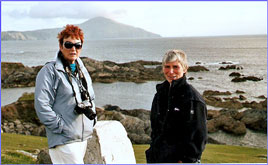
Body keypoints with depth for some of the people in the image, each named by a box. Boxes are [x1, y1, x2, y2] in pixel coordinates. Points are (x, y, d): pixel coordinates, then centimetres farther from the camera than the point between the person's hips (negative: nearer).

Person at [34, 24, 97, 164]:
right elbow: (41, 105, -15)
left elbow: (91, 98, 26)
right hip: (63, 139, -7)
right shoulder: (49, 71, -9)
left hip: (84, 136, 8)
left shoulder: (82, 70, 16)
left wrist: (91, 111, 8)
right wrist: (61, 127, -16)